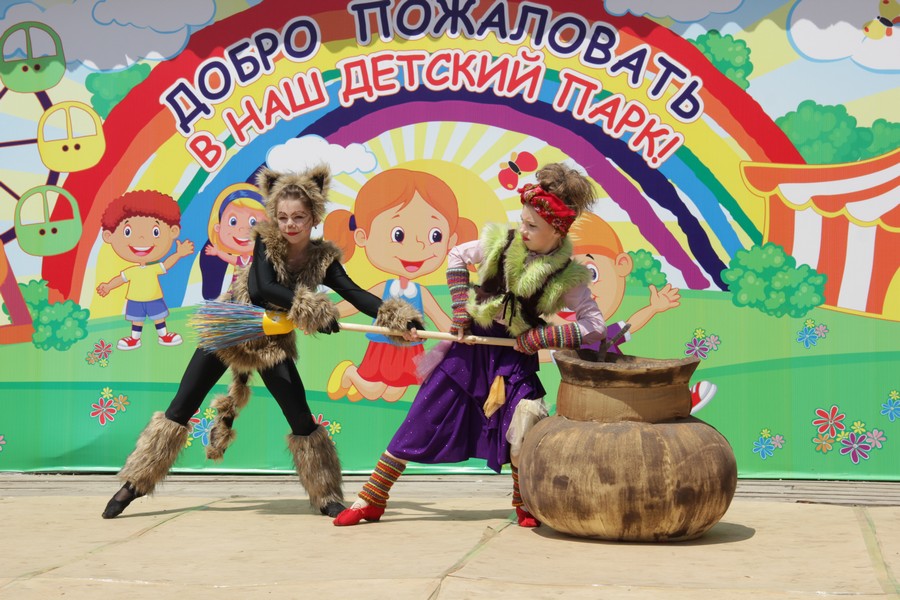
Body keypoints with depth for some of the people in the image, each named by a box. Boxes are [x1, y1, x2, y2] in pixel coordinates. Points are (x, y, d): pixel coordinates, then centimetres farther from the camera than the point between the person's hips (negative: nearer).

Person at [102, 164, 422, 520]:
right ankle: (134, 484, 13)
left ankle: (327, 498, 8)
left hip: (272, 344, 1)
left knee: (302, 420, -6)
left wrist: (398, 319, -34)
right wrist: (313, 309, -36)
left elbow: (356, 295, -19)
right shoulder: (266, 240, -14)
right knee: (180, 409, 2)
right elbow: (262, 289, -28)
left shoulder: (323, 259, -8)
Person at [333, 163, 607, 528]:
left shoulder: (566, 277, -13)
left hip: (515, 357, -1)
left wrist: (538, 338, -18)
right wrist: (460, 312, 0)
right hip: (472, 344, 2)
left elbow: (596, 326, -16)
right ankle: (371, 499, 11)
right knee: (421, 422, 2)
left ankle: (524, 505, 11)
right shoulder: (501, 243, -8)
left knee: (520, 428, -16)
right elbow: (457, 257, 8)